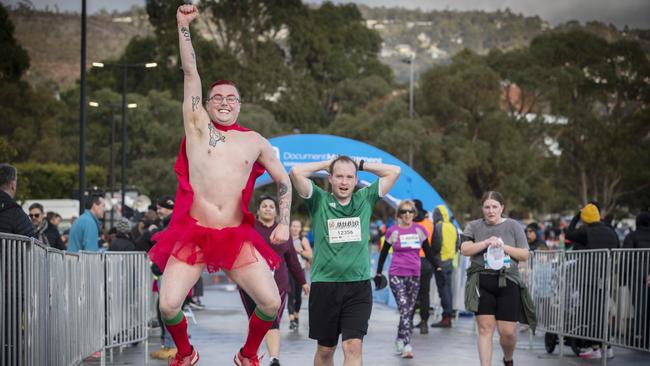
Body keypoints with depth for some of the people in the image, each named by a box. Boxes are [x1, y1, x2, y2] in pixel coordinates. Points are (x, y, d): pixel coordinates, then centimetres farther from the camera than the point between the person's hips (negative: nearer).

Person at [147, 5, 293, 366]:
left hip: (237, 237, 1)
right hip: (193, 233, -1)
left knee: (271, 302, -8)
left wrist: (284, 223, 5)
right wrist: (184, 26, -5)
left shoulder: (255, 142, 9)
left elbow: (283, 180, 17)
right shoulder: (197, 126, 6)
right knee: (168, 305, -12)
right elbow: (190, 74, 0)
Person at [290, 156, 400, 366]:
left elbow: (394, 171, 8)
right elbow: (296, 172, -11)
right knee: (325, 349, 11)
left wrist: (360, 165, 10)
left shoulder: (365, 199, 9)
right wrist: (327, 164, 2)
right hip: (324, 285, 0)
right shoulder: (319, 201, 3)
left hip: (359, 286, 0)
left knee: (353, 346, -12)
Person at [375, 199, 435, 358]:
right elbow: (384, 253, 8)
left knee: (408, 310, 8)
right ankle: (407, 345, -20)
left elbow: (428, 252, 14)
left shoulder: (420, 230, 6)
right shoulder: (393, 231, 0)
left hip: (414, 275, 3)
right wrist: (378, 273, 9)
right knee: (404, 309, -15)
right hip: (396, 275, -3)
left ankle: (399, 340, 26)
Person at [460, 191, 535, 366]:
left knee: (508, 331, -2)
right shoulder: (474, 226, 10)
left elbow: (524, 255, 5)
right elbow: (465, 249, -4)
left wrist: (503, 246, -7)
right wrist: (487, 243, -14)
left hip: (508, 282, 0)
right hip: (482, 283, 0)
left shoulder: (513, 226, 9)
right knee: (485, 328, -7)